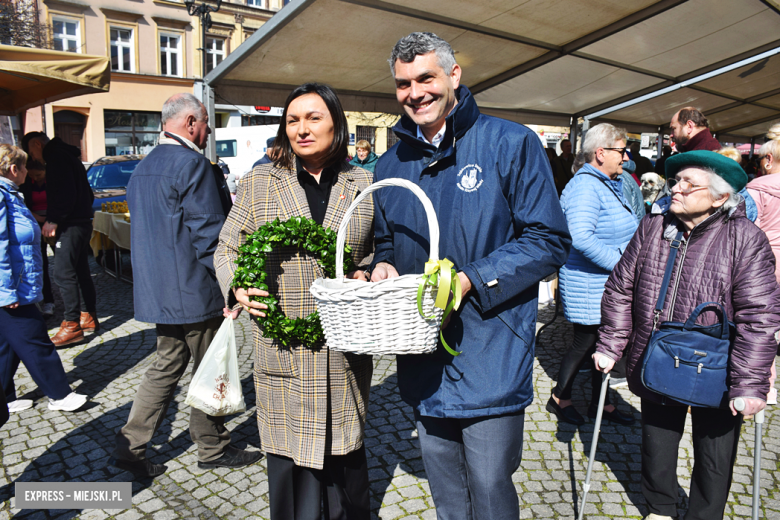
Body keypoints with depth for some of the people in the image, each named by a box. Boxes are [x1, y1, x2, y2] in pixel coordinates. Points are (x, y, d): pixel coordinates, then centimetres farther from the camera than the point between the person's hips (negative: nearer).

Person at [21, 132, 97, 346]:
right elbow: (87, 193, 24)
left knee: (63, 274, -9)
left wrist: (54, 220, -16)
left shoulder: (57, 157, -10)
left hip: (71, 226, -10)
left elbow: (66, 193, -21)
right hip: (82, 222, 10)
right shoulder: (67, 156, 21)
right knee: (81, 272, 15)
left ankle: (72, 326, -8)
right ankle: (90, 317, 22)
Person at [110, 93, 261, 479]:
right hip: (194, 290, -8)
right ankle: (213, 449, 23)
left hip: (157, 289, 9)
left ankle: (130, 447, 21)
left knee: (167, 366, 19)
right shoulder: (193, 164, -16)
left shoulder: (142, 167, 13)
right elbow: (209, 232, -19)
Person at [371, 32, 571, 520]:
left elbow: (549, 241, -10)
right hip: (422, 357, 5)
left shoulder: (510, 143, -7)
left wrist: (472, 281, -21)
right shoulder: (391, 164, 9)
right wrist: (382, 265, -4)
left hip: (490, 356, -5)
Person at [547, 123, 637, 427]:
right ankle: (559, 399, 23)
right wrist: (620, 262, -25)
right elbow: (581, 237, -31)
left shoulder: (610, 184, 14)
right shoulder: (585, 186, -19)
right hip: (588, 284, -9)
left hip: (608, 282, 10)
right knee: (585, 343, 3)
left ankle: (600, 403, 29)